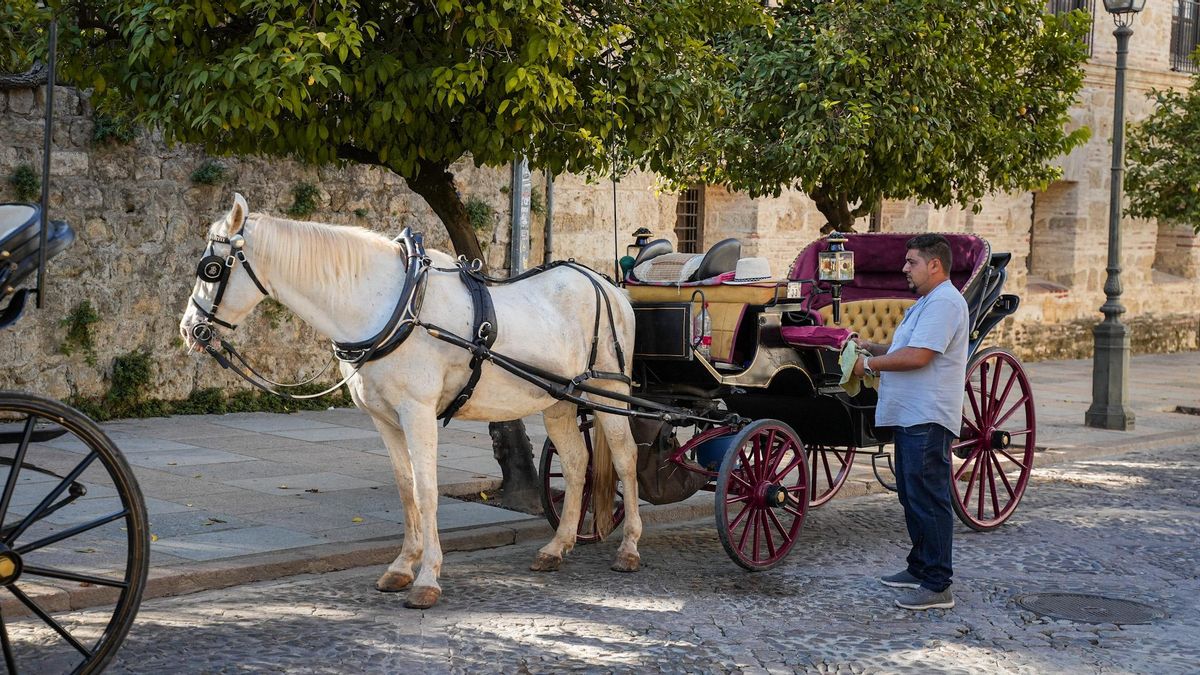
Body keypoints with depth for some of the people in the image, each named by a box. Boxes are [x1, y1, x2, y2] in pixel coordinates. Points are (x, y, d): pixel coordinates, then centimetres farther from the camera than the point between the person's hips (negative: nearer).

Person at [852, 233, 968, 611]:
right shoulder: (926, 303, 21)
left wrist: (870, 363, -13)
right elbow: (904, 348, 27)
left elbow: (917, 355, -23)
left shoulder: (943, 303, -15)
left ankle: (937, 586, -8)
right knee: (912, 495, 18)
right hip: (910, 416, 11)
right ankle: (920, 568, 29)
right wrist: (872, 348, 11)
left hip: (928, 420, -11)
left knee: (929, 499, -10)